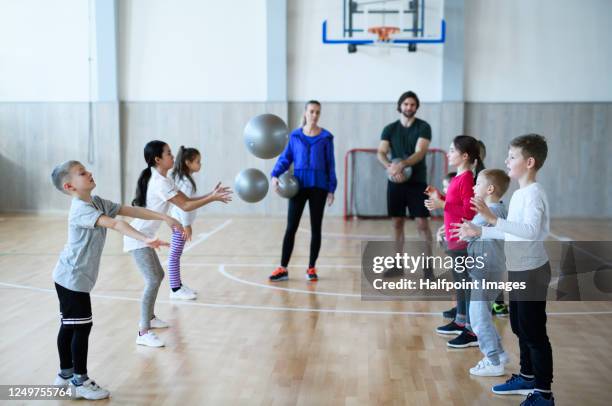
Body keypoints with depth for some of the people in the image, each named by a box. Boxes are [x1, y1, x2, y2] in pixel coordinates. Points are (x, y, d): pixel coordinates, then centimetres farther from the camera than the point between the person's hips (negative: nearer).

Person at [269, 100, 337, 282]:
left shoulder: (326, 137, 1)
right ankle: (283, 268, 5)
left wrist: (331, 189, 0)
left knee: (316, 228, 6)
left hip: (318, 187, 0)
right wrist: (275, 175, -12)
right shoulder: (295, 135, 4)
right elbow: (285, 158, 4)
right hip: (298, 186, 0)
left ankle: (311, 268, 15)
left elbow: (330, 164, 3)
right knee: (291, 227, 0)